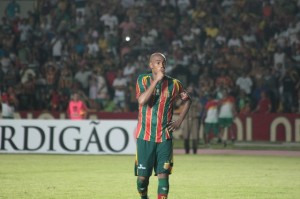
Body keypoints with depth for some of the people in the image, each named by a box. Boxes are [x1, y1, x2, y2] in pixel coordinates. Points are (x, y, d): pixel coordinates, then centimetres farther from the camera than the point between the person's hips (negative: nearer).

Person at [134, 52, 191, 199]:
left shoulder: (173, 84, 2)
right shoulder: (143, 80, -2)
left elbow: (187, 100, 18)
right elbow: (142, 100, -20)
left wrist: (179, 120, 7)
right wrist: (156, 80, -20)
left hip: (164, 137, 1)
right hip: (145, 136, -1)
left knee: (163, 174, -8)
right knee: (142, 175, 2)